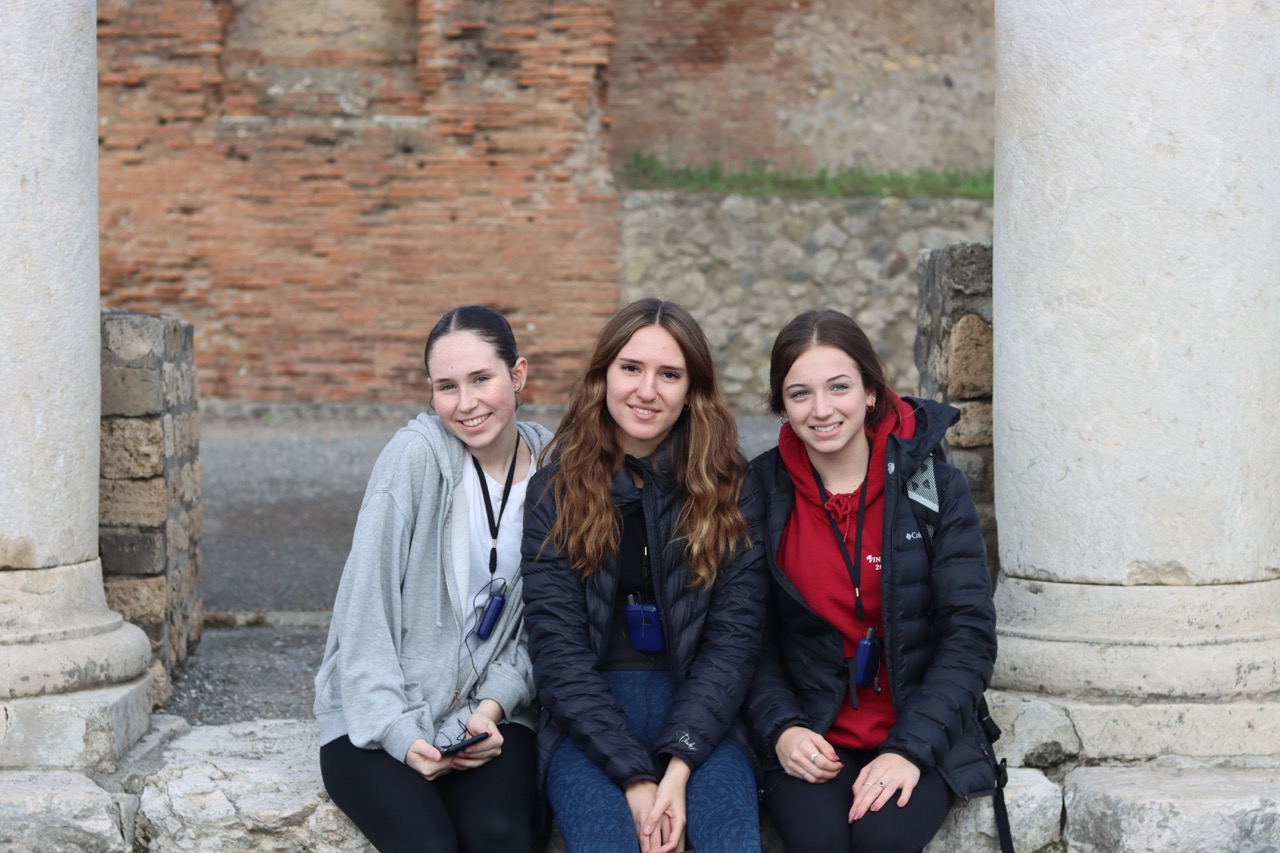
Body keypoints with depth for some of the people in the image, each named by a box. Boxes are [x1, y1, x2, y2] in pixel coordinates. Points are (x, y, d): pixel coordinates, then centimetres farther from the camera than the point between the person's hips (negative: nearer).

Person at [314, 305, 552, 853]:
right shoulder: (415, 456, -11)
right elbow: (367, 604, -11)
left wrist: (494, 706, -10)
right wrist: (396, 731, -17)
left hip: (489, 712, 3)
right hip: (376, 716, -2)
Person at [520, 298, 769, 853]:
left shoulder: (730, 488, 3)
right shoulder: (555, 490, 1)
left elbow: (733, 638, -2)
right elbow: (558, 647, -5)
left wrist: (677, 766, -16)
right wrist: (635, 776, -16)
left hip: (700, 711, 1)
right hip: (587, 720, -1)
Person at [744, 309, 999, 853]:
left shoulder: (935, 485, -2)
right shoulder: (762, 492, 2)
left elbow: (970, 634, -4)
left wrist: (911, 747, -14)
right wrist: (781, 728, -12)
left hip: (919, 735, -1)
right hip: (813, 741, 1)